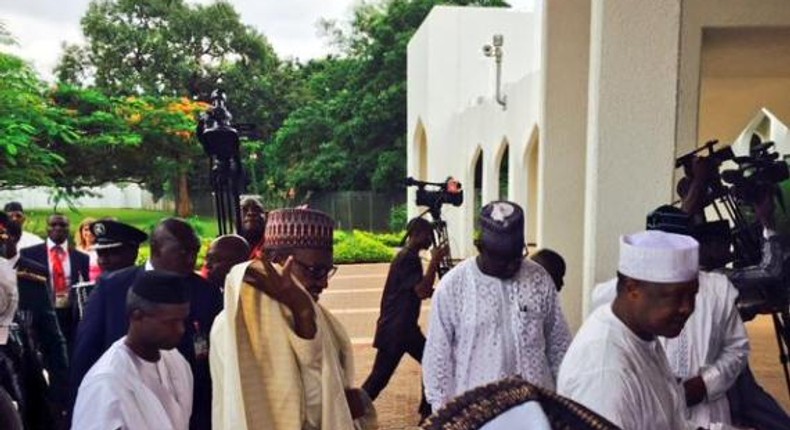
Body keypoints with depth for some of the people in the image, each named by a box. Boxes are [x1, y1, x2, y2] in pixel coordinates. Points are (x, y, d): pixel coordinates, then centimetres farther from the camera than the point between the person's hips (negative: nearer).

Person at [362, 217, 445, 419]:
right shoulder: (408, 258, -18)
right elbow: (422, 292, -26)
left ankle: (427, 412, 24)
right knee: (380, 376, -5)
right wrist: (435, 261, -22)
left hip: (404, 327, 10)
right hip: (394, 329, -10)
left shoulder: (408, 256, 13)